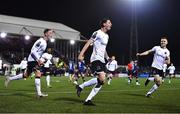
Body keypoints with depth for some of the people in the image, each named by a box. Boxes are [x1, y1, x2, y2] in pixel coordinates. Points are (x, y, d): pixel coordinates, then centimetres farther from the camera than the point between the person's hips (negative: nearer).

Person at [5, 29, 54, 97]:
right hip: (32, 60, -10)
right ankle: (39, 93, -19)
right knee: (38, 74, -18)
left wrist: (39, 60, 16)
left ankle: (9, 78, 29)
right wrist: (38, 60, -29)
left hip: (35, 60, 10)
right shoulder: (41, 41, -18)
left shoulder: (45, 42, 12)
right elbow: (33, 52, -23)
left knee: (26, 75, 17)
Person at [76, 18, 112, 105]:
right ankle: (81, 86, -7)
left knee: (101, 81, 0)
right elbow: (88, 43, -13)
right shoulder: (97, 33, -7)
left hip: (102, 60, 9)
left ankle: (88, 100, 2)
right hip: (96, 59, -9)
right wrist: (81, 54, -21)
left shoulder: (107, 36, 20)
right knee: (101, 79, -22)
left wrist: (107, 58, 23)